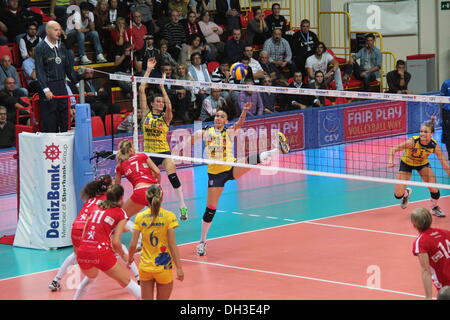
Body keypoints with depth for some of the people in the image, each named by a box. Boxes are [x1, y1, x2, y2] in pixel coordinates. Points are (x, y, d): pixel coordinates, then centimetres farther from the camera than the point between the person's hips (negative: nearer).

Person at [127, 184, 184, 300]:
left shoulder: (140, 217, -2)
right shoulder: (169, 216, -9)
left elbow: (133, 245, -4)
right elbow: (172, 244, -13)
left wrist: (130, 259, 16)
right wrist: (179, 267, -9)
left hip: (145, 267, 2)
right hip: (164, 267, -2)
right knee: (162, 299, 13)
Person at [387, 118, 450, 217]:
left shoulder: (435, 146, -27)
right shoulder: (413, 142, -36)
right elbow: (393, 149, -35)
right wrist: (390, 161, -51)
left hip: (422, 163, 2)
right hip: (406, 163, -2)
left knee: (434, 189, -14)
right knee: (398, 195, -7)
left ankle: (435, 207, 20)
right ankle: (406, 193, 34)